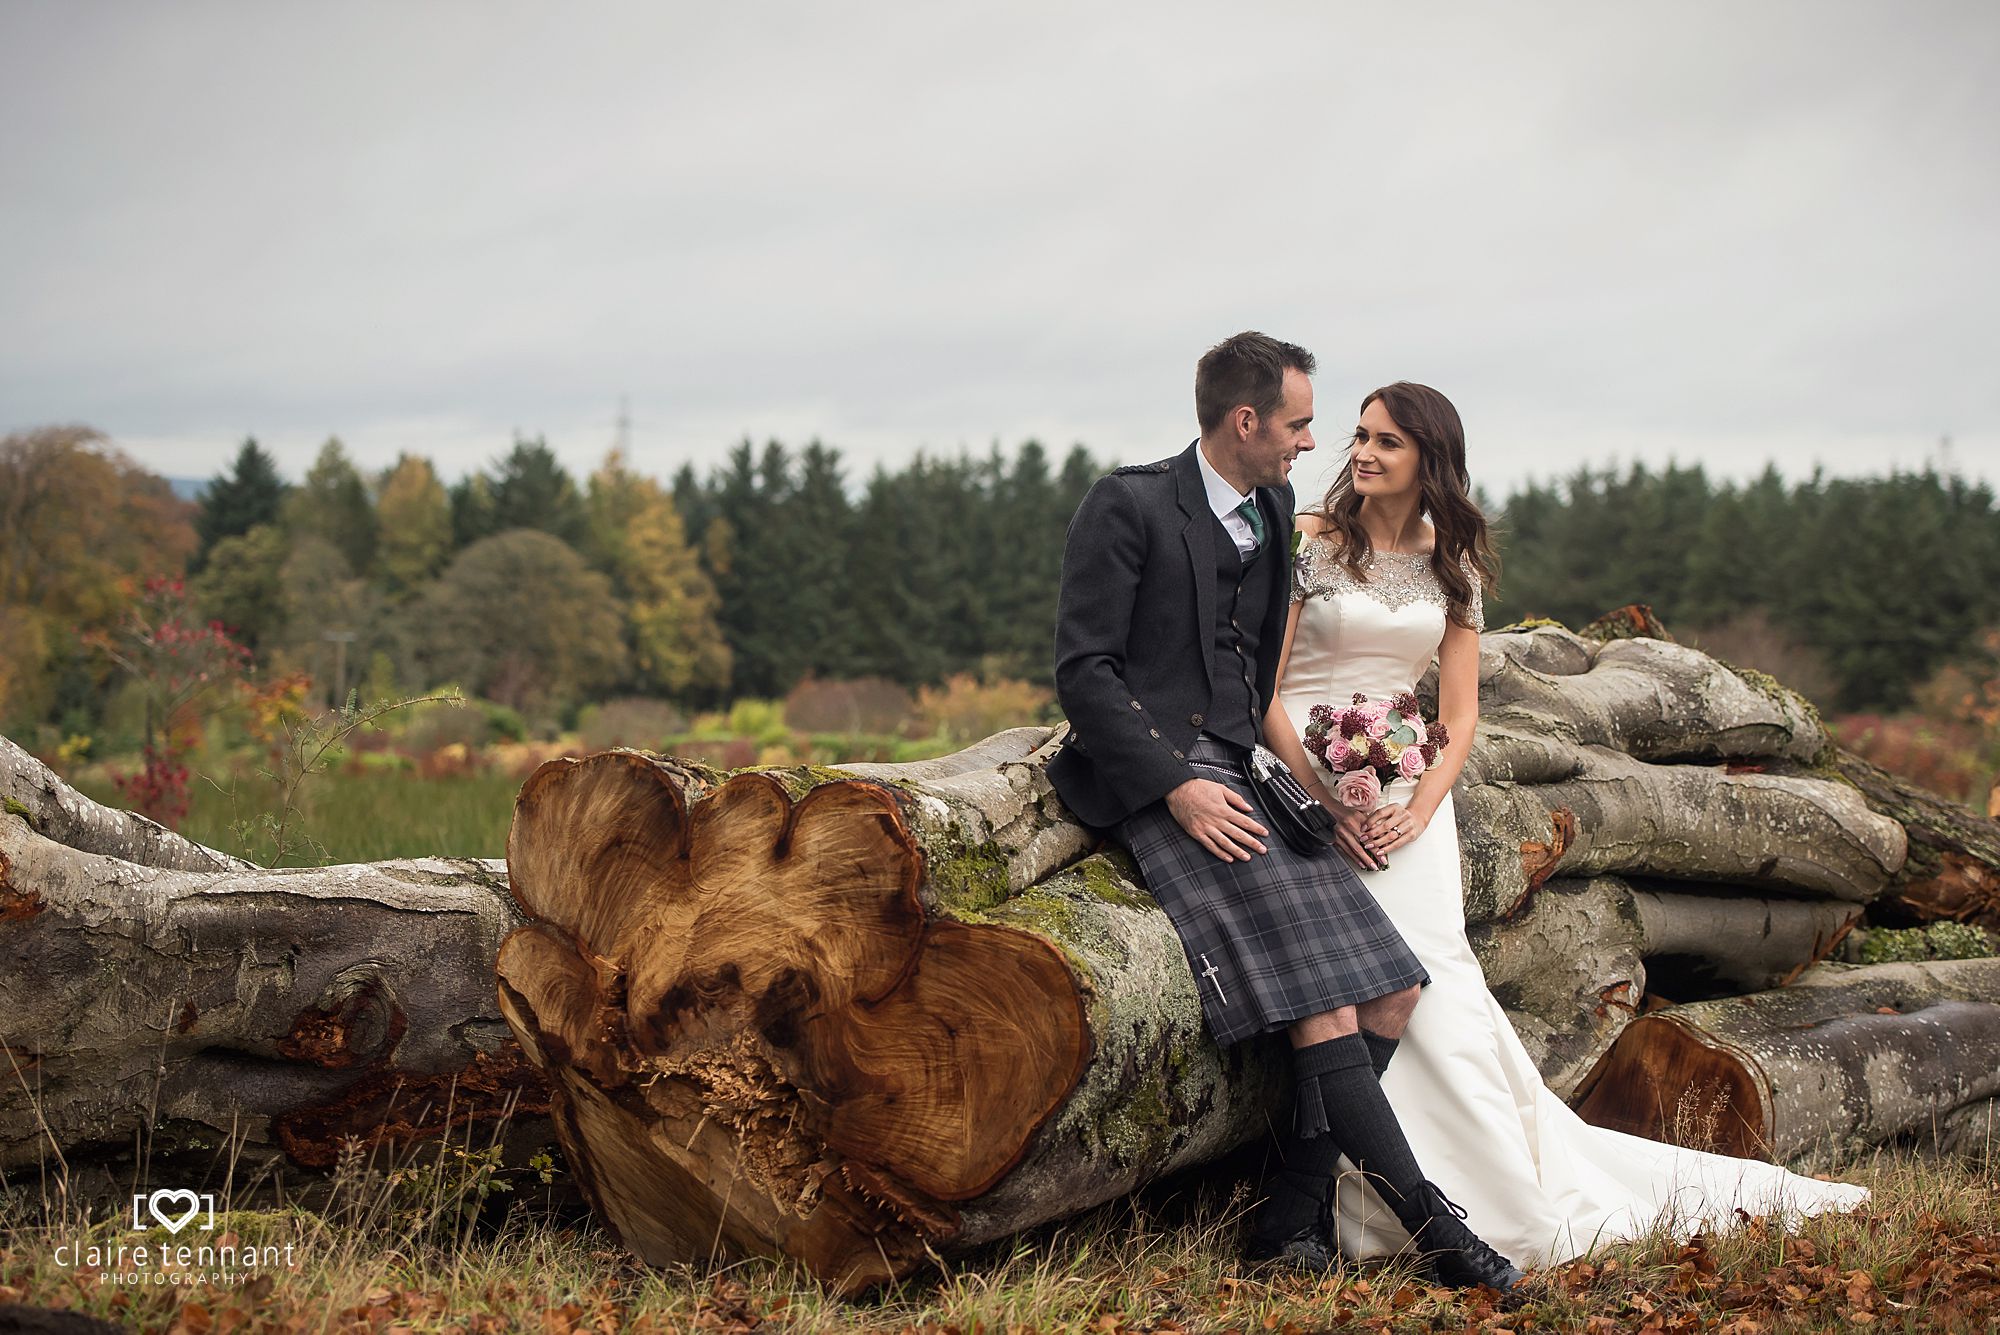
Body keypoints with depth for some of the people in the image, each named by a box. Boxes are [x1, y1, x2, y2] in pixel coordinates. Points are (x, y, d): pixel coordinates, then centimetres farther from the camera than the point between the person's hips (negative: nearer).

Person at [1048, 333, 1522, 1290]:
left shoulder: (1273, 512, 18)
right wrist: (1178, 787, -18)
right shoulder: (1127, 506, -5)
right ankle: (1426, 1221, -18)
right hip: (1156, 776, -8)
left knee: (1391, 994, -6)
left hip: (1233, 777, 8)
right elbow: (1084, 671, -10)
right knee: (1320, 996, -21)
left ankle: (1288, 1220, -4)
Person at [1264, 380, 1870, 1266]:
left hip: (1405, 786, 3)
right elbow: (1263, 690, -3)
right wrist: (1325, 800, -13)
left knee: (1428, 982, -16)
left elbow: (1460, 714, 11)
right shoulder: (1309, 543, 1)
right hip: (1303, 777, -3)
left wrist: (1418, 807, -7)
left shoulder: (1451, 565, 12)